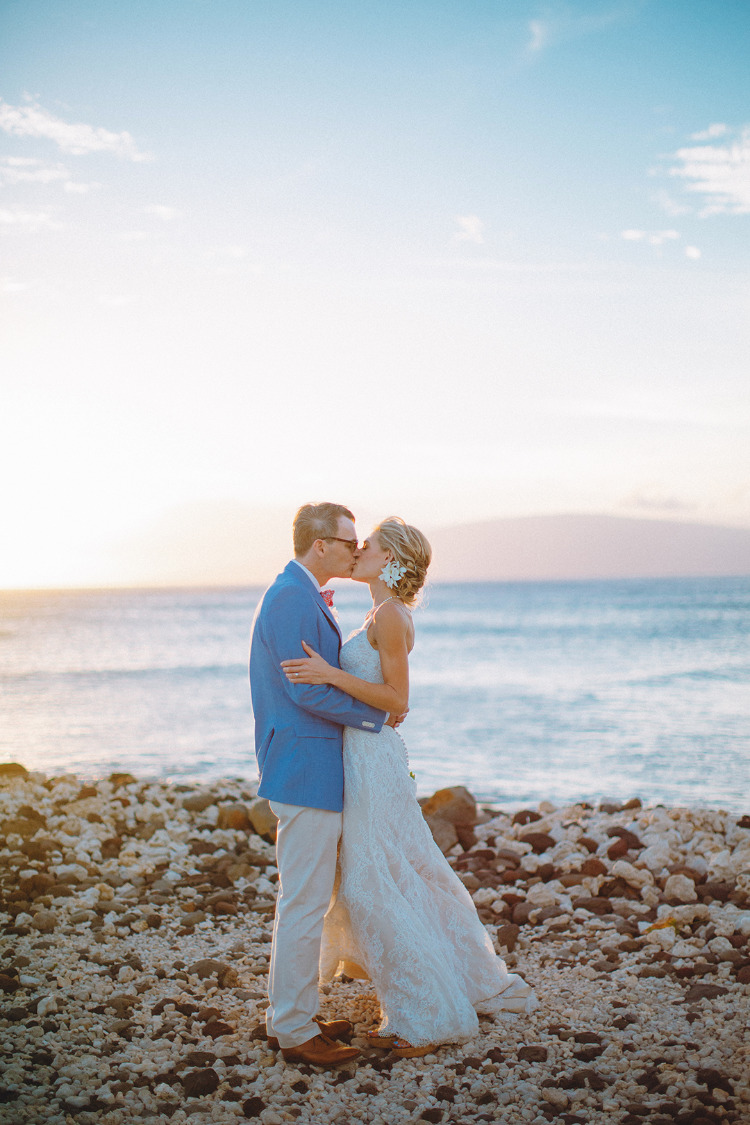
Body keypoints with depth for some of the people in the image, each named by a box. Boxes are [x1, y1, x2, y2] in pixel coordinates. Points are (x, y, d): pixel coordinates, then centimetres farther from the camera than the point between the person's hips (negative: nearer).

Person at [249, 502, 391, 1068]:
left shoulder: (300, 596, 15)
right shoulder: (292, 600, -18)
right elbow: (307, 691, -21)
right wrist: (379, 713, -12)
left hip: (310, 770, 11)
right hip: (306, 772, -11)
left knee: (305, 899, 17)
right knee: (305, 903, -3)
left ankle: (292, 1014, 27)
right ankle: (292, 1029, 6)